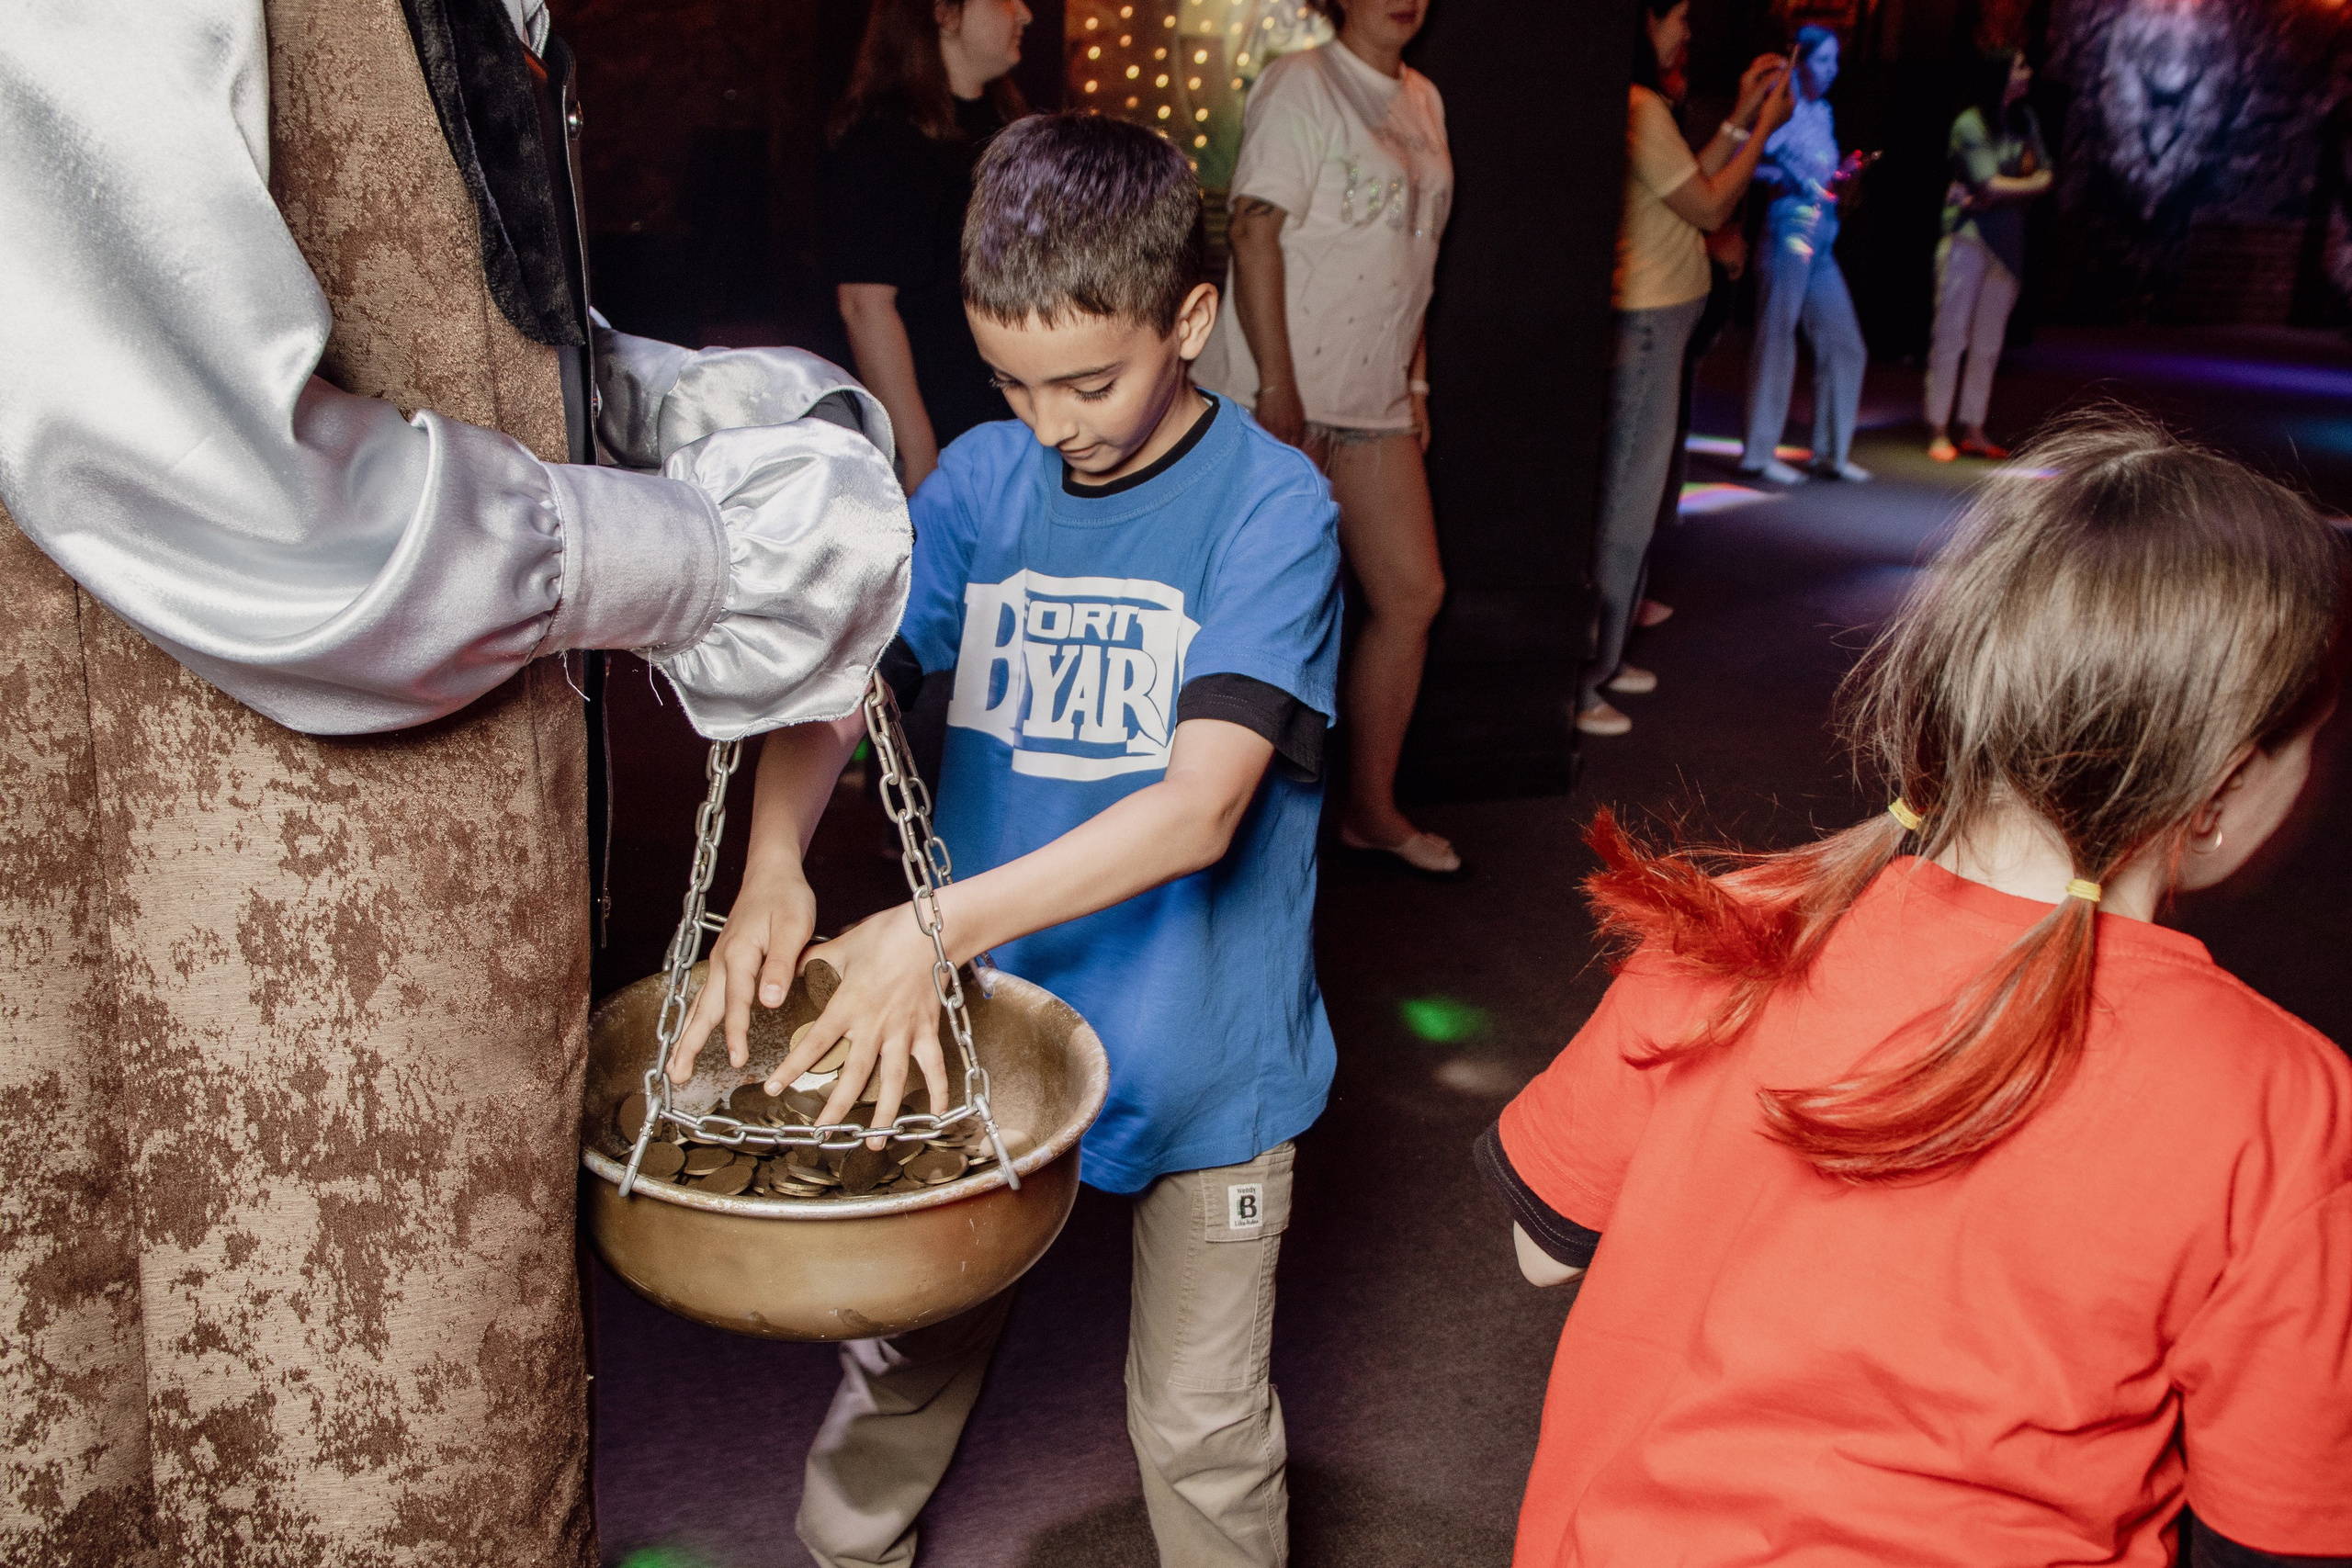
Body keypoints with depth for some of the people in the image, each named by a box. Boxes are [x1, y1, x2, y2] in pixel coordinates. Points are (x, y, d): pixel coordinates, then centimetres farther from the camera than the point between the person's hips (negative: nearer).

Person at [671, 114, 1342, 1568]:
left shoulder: (1273, 506, -17)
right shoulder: (985, 477, -3)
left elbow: (1201, 805, -26)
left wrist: (937, 925, -32)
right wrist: (775, 862, -29)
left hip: (1198, 1051, -3)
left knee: (1201, 1429, 12)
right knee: (903, 1354, 20)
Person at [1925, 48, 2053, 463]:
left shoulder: (2025, 120, 11)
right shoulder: (1970, 125, -9)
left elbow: (2044, 177, 7)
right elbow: (1990, 184, -13)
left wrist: (2001, 193, -9)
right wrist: (2029, 184, 1)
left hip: (2007, 240, 6)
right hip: (1968, 237, -6)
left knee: (1988, 342, 6)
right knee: (1951, 333, -5)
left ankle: (1972, 430, 9)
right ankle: (1938, 431, -2)